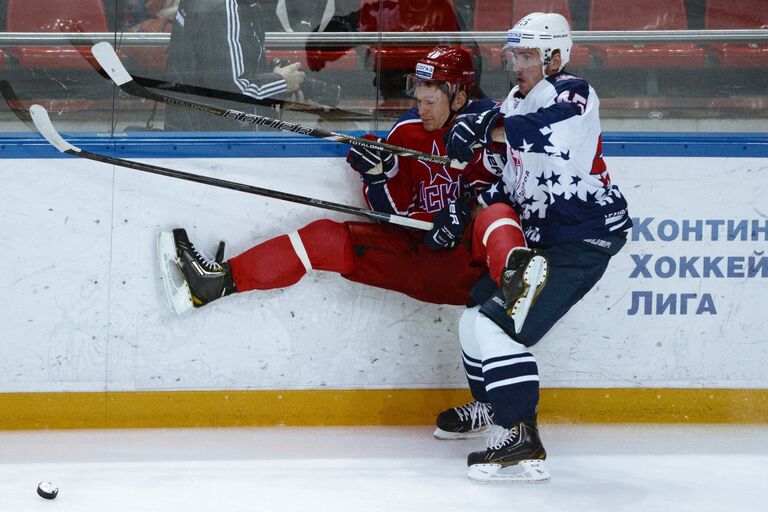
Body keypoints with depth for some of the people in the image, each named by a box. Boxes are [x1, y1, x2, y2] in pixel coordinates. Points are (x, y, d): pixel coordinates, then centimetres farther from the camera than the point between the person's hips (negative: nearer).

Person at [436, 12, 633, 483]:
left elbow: (545, 134, -33)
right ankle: (490, 408, 43)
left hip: (583, 238, -10)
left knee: (498, 324, -20)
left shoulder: (571, 93, -12)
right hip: (542, 235, 10)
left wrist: (487, 127, -21)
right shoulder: (519, 102, 15)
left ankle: (522, 442, -20)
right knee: (478, 315, 20)